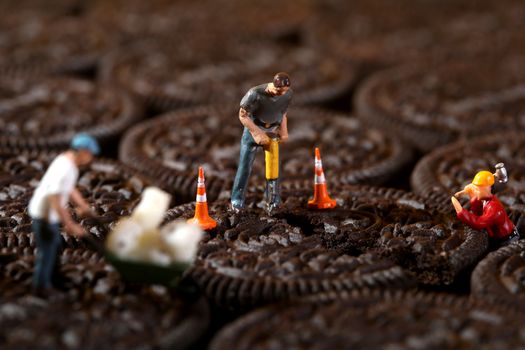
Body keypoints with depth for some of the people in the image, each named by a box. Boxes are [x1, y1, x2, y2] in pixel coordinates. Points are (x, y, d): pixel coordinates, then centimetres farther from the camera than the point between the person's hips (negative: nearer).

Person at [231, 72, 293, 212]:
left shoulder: (288, 94, -15)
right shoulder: (255, 94, -30)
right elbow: (243, 115, -19)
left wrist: (284, 130, -6)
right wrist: (257, 133, -23)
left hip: (273, 131, 3)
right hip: (253, 129, -3)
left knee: (273, 167, 5)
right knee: (245, 166, 0)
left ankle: (273, 200, 19)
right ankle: (237, 200, 13)